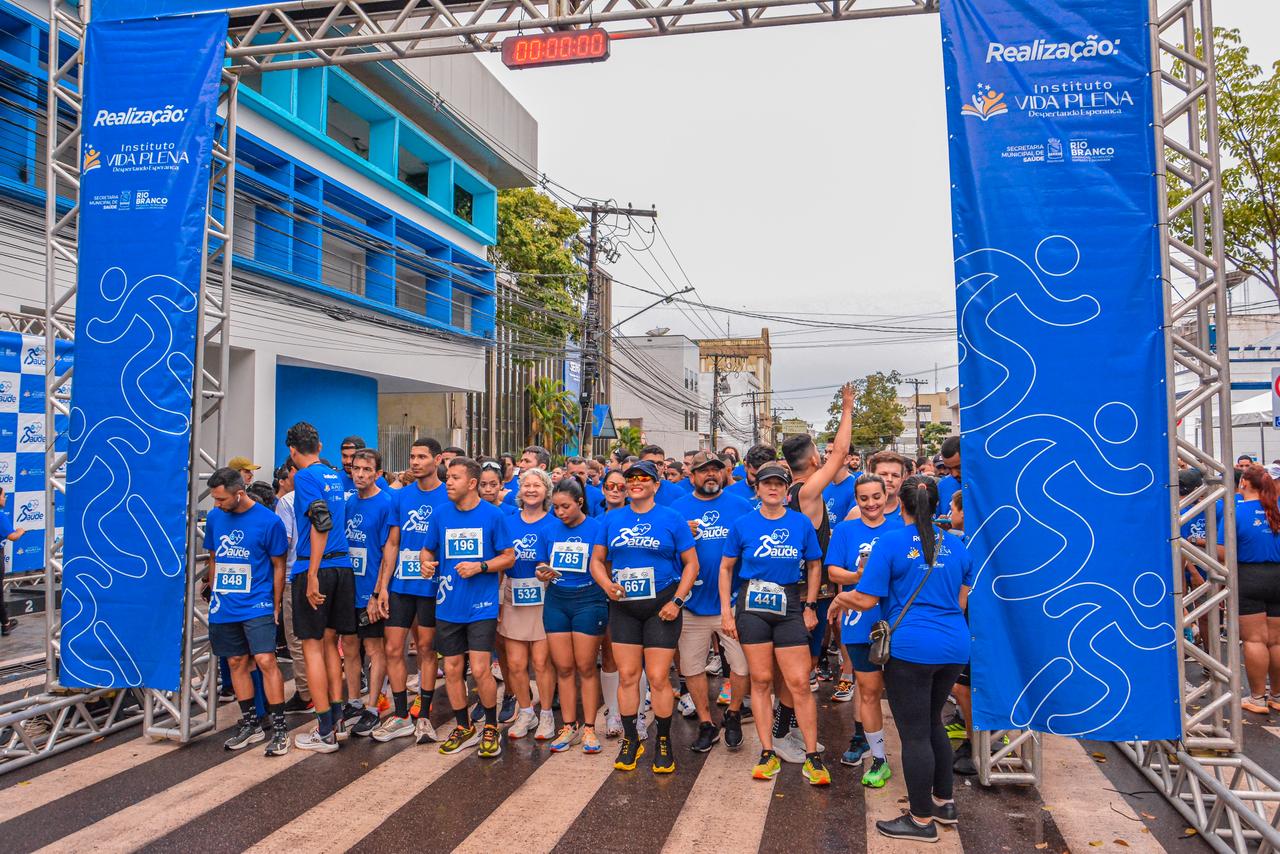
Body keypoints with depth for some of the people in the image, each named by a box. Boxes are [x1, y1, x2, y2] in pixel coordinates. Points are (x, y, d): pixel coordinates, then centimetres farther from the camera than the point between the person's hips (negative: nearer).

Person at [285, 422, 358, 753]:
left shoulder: (305, 477, -8)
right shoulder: (335, 477, 15)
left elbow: (322, 523, -19)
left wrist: (312, 574, -19)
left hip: (315, 568, -7)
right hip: (343, 566, 7)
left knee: (312, 645, 0)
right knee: (330, 642, 15)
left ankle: (325, 732, 3)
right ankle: (336, 720, 19)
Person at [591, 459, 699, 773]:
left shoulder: (671, 519, -2)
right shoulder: (612, 519, 7)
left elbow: (691, 563, 0)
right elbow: (597, 559, 10)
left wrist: (677, 600, -9)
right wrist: (606, 583, -10)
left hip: (661, 607, -3)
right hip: (623, 607, 3)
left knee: (658, 678, -1)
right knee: (627, 675, 7)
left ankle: (663, 742, 17)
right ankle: (630, 739, 23)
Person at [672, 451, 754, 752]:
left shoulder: (741, 507, 2)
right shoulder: (677, 509, 4)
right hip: (693, 602, 1)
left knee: (743, 665, 1)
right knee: (691, 667, 9)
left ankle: (733, 716, 29)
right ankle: (706, 724, 29)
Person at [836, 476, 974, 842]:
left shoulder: (890, 541, -9)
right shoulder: (955, 544, 8)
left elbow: (866, 599, -11)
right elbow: (962, 600, 15)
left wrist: (841, 599, 8)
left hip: (911, 647, -6)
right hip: (954, 646, 7)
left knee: (914, 734, 5)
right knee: (932, 722, 24)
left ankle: (922, 820, 16)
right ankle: (944, 802, 34)